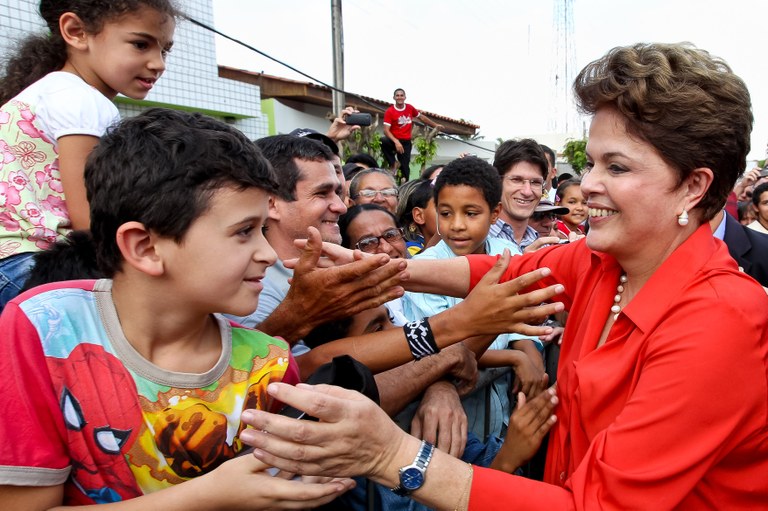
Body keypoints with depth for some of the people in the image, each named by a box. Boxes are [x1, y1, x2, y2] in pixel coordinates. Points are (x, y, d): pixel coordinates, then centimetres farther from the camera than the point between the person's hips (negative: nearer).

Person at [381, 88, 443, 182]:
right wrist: (396, 142, -31)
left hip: (406, 142, 3)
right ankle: (393, 164, -16)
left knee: (405, 166, -1)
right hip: (394, 140, -3)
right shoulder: (389, 111, -10)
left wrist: (435, 125, 27)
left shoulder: (410, 108, 4)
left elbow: (421, 117, 21)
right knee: (383, 141, -36)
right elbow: (386, 130, -17)